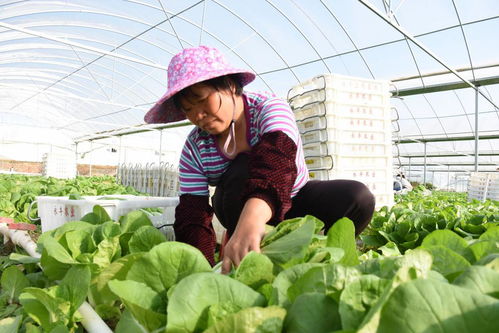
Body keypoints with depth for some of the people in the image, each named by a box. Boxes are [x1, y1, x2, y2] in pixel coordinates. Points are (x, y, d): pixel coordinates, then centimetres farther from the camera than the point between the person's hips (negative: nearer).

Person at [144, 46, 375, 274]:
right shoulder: (194, 148, -14)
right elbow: (192, 218, -19)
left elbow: (275, 164, -46)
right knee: (242, 169, -34)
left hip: (294, 199, 0)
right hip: (237, 210, 1)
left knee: (359, 199, -26)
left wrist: (250, 222, -64)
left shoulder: (270, 110, -24)